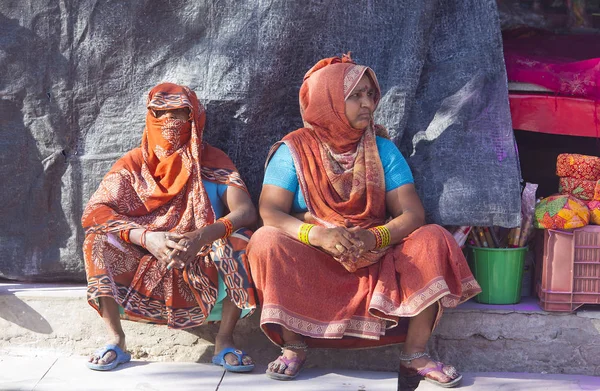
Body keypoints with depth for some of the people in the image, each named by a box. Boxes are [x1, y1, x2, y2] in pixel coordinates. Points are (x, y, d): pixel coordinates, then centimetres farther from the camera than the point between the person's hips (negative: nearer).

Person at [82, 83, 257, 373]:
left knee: (238, 240, -27)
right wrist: (146, 238, -28)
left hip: (202, 271, -1)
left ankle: (224, 340, -19)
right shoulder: (133, 164, 2)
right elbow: (93, 212, -12)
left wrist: (202, 236, -35)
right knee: (98, 239, -21)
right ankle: (115, 339, -18)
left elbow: (246, 211, -15)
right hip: (144, 270, 1)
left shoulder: (213, 162, 0)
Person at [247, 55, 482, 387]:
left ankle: (415, 355, -17)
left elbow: (413, 214, -8)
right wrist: (317, 234, -35)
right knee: (267, 242, -30)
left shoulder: (383, 150, 0)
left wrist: (374, 238, -29)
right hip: (310, 261, -2)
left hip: (376, 258, 2)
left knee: (433, 240, -21)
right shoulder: (294, 151, -6)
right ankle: (293, 347, -16)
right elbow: (269, 212, -16)